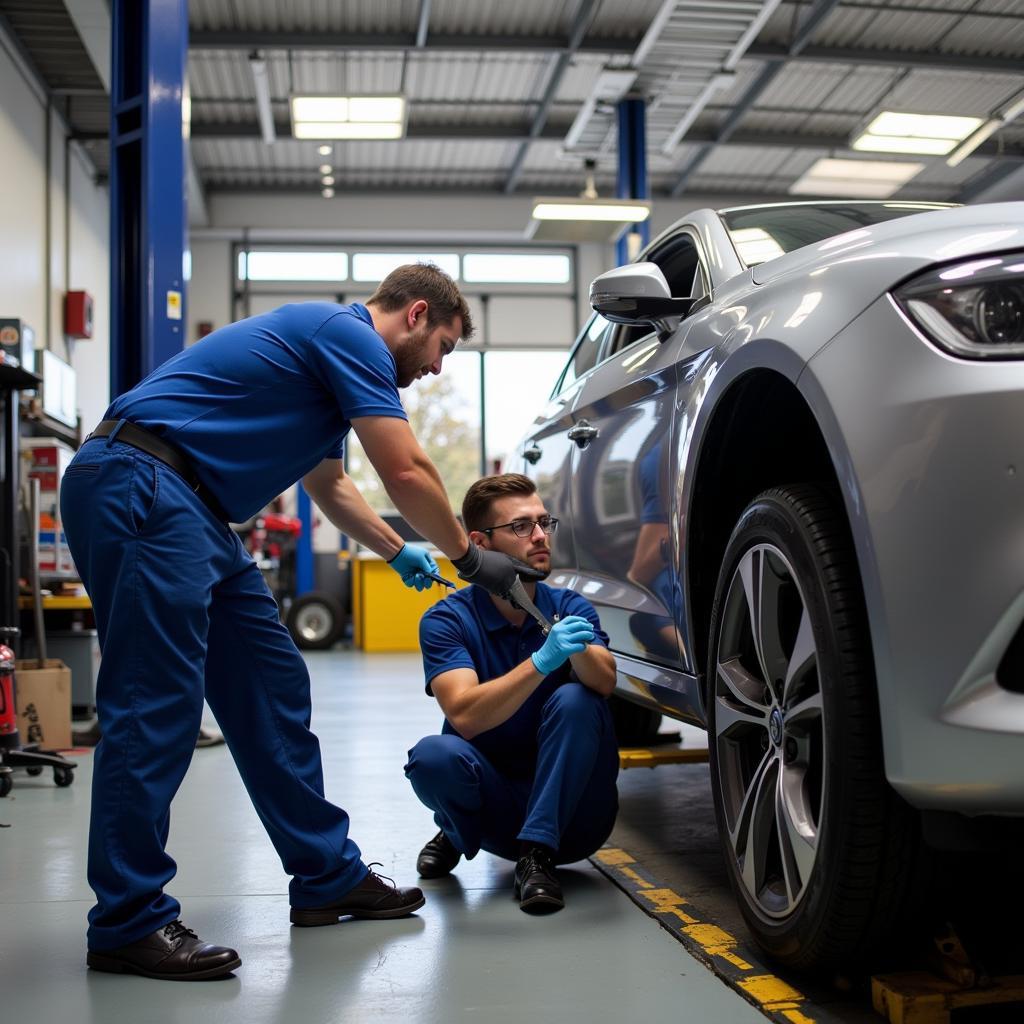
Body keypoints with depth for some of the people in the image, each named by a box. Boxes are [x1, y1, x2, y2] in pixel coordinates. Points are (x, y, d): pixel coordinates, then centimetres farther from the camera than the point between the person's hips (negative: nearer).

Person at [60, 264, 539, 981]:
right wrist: (469, 557, 3)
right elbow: (405, 472, -11)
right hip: (140, 487, -11)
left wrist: (398, 551, 41)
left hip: (188, 510, 11)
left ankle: (327, 874, 16)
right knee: (158, 703, -10)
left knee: (272, 687, 9)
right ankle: (128, 922, -2)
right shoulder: (351, 335, -7)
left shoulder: (330, 353, 25)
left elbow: (329, 484, 38)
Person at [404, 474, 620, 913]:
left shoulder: (572, 608, -2)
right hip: (496, 805, 0)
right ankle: (458, 834, 3)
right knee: (432, 755, -31)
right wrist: (542, 661, -38)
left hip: (570, 810, 1)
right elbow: (465, 716, -25)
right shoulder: (447, 620, -10)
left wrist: (579, 650, -42)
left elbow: (605, 682, -20)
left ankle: (537, 856, -18)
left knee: (575, 701, -27)